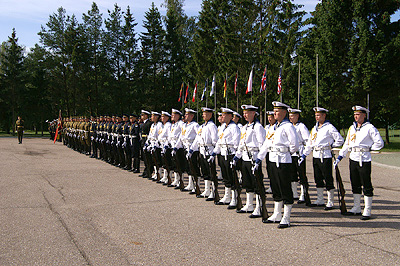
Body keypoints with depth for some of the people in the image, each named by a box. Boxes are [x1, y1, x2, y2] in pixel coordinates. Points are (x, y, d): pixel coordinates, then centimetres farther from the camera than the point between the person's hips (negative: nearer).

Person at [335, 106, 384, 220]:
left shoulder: (370, 128, -7)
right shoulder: (352, 128, 12)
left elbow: (379, 143, -6)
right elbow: (347, 144, 16)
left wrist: (368, 148, -1)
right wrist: (340, 157, 11)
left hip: (364, 160, -7)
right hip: (353, 158, 7)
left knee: (366, 186, -1)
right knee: (355, 185, 12)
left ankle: (367, 211, 5)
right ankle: (356, 208, 22)